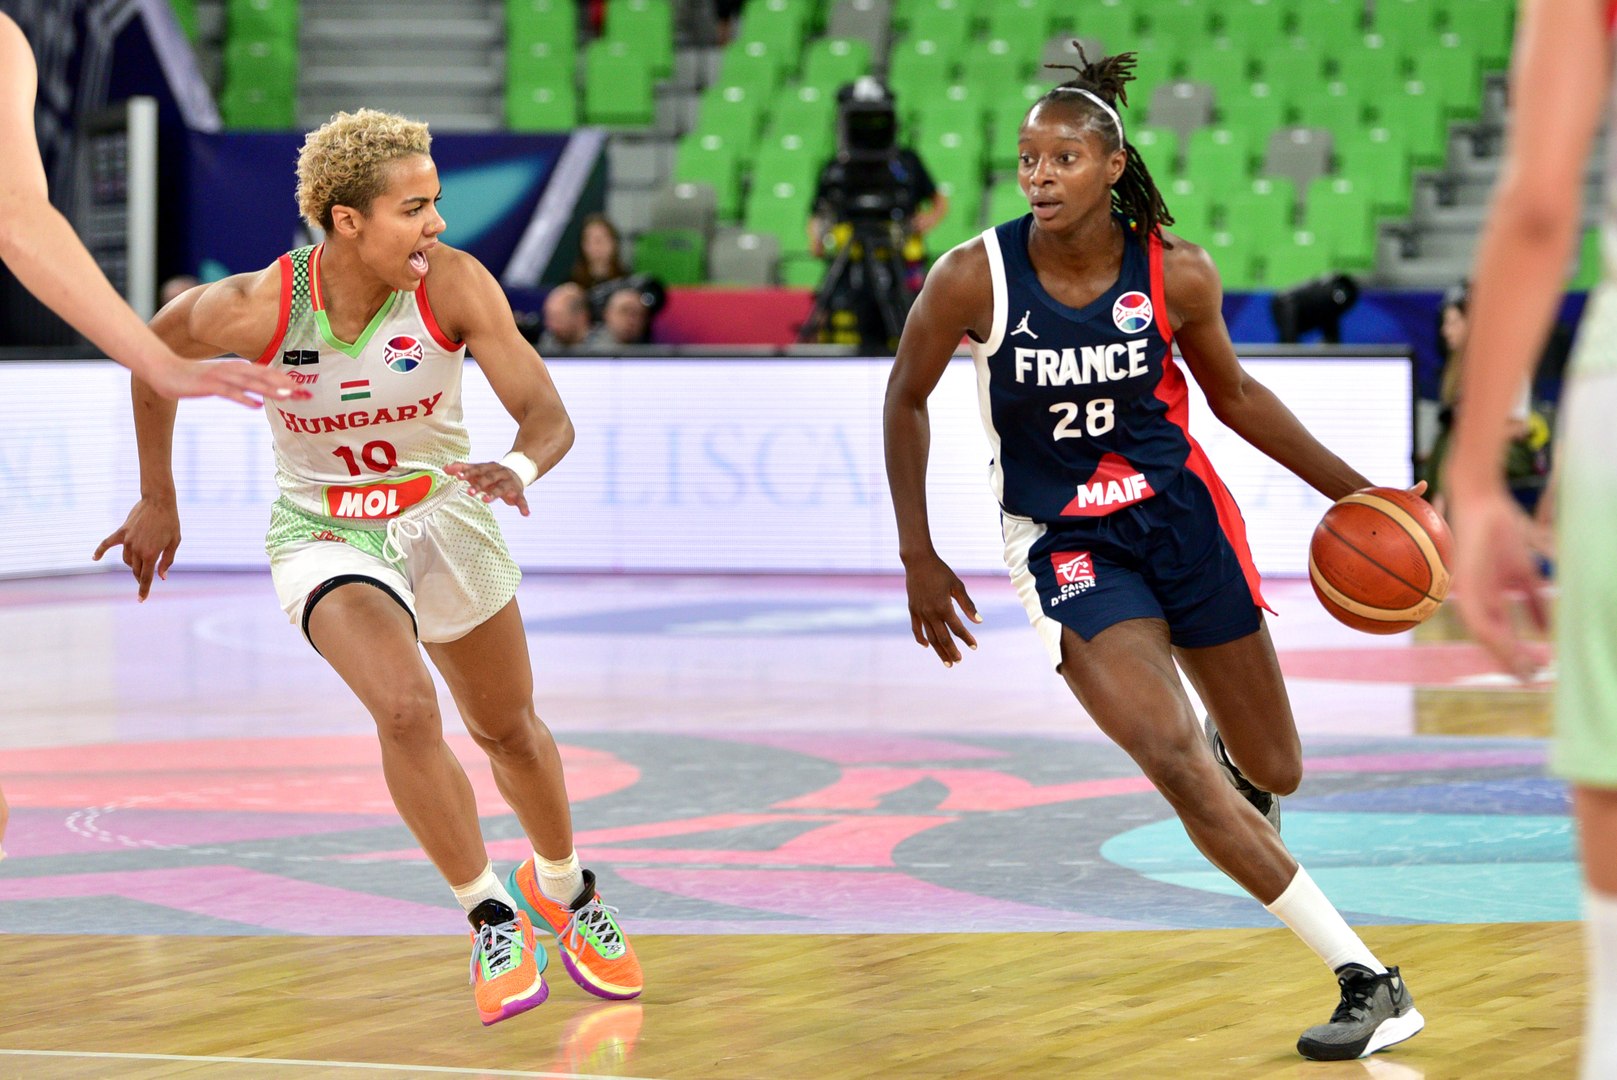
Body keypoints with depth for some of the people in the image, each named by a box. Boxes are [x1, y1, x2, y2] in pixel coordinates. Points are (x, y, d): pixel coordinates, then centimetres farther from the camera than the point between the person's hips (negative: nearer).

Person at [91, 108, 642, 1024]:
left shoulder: (454, 283, -23)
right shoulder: (257, 308, -25)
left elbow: (549, 415, -23)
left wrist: (519, 469, -46)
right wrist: (157, 500, 5)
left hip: (443, 515, 3)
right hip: (326, 537, -3)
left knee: (509, 729, 19)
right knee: (407, 710, -28)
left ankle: (563, 890, 47)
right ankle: (493, 918, -11)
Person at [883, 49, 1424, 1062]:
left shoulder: (1177, 272, -12)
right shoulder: (974, 278, -17)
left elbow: (1235, 393, 6)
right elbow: (907, 399, 0)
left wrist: (1354, 491, 3)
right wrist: (920, 559, 0)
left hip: (1182, 517, 2)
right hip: (1065, 545, -2)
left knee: (1273, 771, 10)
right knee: (1173, 764, -20)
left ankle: (1230, 750, 53)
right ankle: (1368, 982, -15)